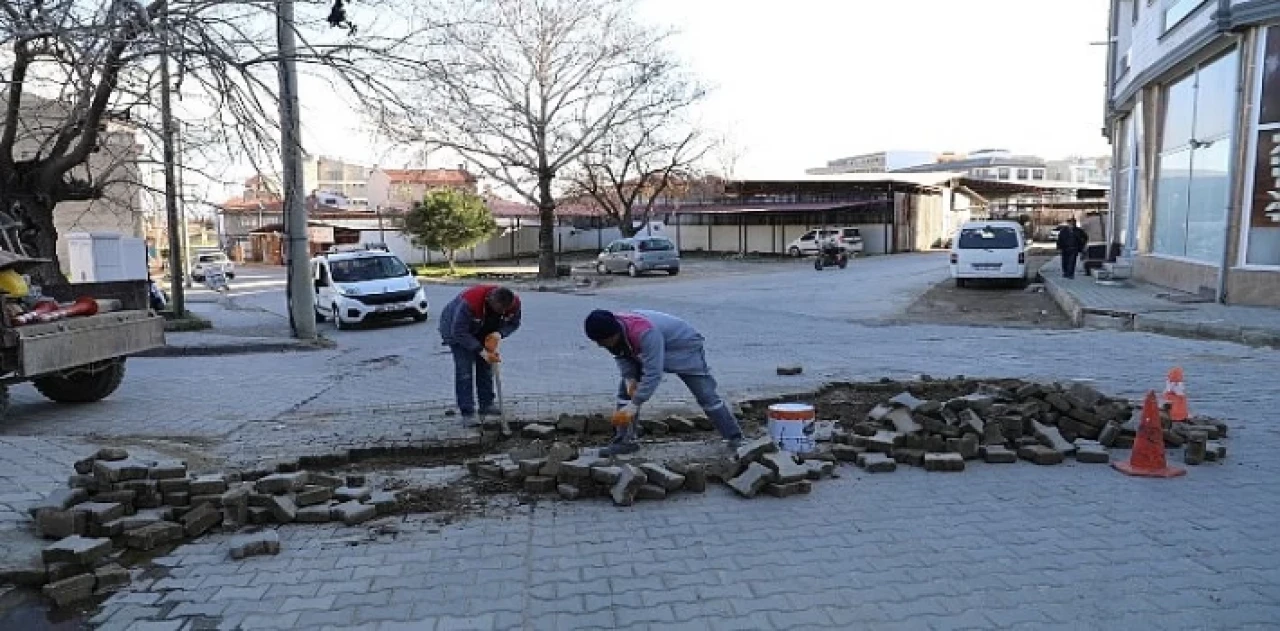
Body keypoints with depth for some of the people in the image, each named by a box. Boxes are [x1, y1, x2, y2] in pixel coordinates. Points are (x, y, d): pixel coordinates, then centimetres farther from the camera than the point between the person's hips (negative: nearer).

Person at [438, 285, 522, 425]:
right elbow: (459, 332, -35)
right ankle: (467, 413, -9)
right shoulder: (469, 303, -42)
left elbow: (514, 323, -6)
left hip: (485, 332, 5)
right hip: (456, 330, -5)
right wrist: (481, 351, -38)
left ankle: (487, 406, 19)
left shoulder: (514, 303, -25)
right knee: (464, 370, -12)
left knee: (486, 367, 6)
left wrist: (500, 333, -28)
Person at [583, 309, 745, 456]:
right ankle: (624, 441, 3)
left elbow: (653, 373, -42)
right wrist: (629, 378, -19)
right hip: (649, 353, 8)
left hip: (684, 348, -7)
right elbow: (622, 356, -1)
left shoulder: (644, 333, -44)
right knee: (625, 389, -3)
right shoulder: (613, 332, -19)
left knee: (705, 395, -8)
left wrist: (634, 404, -40)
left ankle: (735, 439, 5)